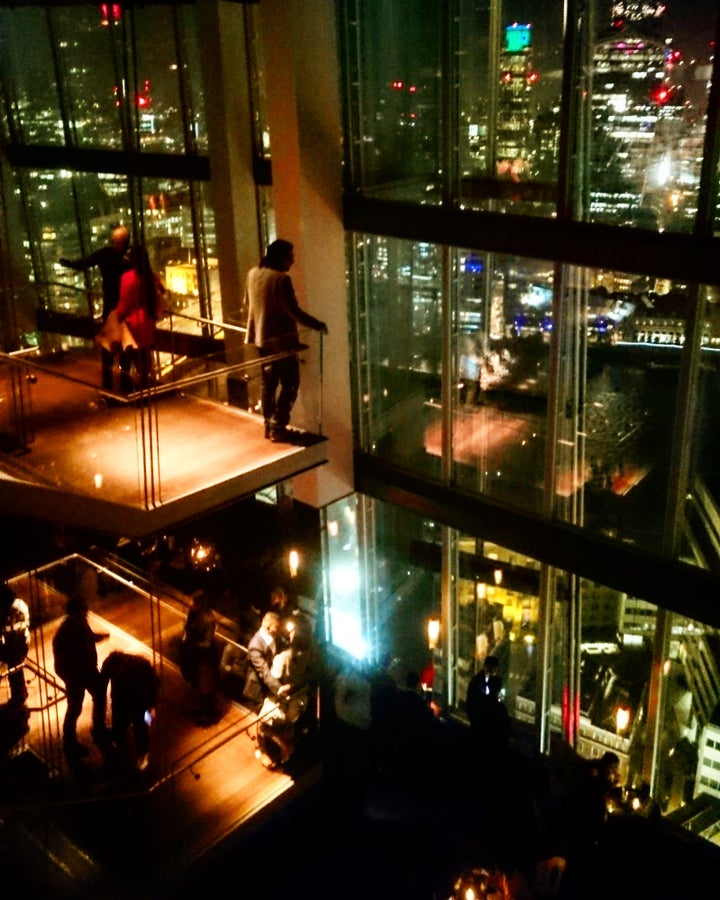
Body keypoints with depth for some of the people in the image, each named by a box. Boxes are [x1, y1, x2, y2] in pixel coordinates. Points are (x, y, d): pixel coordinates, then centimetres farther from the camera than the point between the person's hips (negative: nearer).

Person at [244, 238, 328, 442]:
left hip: (261, 339, 8)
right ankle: (278, 427, 0)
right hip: (281, 340, -8)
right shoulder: (281, 279, -20)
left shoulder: (253, 274, 5)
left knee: (268, 382, 16)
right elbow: (293, 311, -22)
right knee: (289, 383, 1)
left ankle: (268, 425, 22)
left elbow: (248, 302, 18)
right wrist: (317, 325, -14)